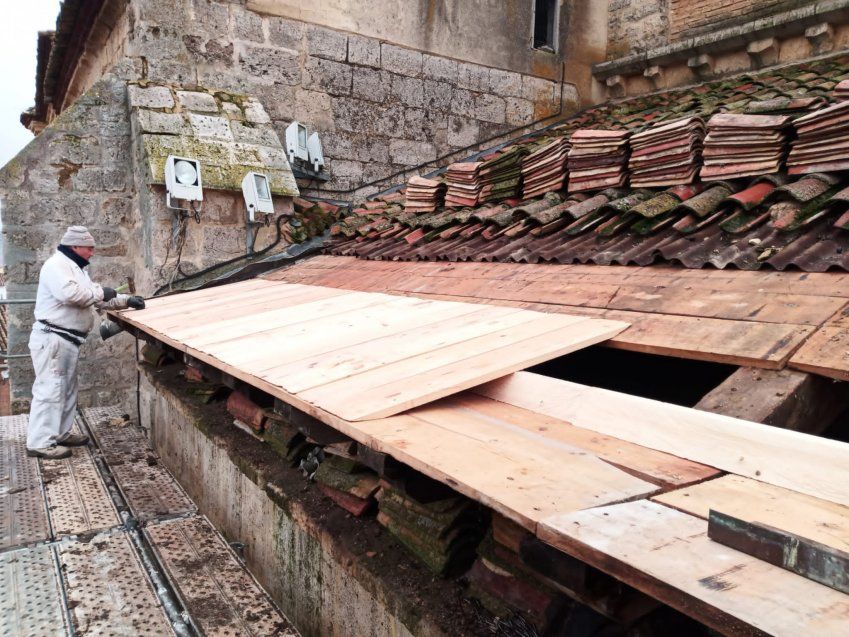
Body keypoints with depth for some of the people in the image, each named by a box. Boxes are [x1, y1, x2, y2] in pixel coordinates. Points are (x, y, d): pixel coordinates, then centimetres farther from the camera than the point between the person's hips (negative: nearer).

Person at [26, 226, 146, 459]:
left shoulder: (76, 268, 21)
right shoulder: (56, 265, -13)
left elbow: (98, 299, 22)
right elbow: (69, 293, -30)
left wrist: (126, 300, 11)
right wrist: (100, 293, -16)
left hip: (67, 340, 11)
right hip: (52, 339, -11)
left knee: (67, 388, 17)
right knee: (50, 389, -9)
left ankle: (59, 434, 28)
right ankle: (39, 443, -5)